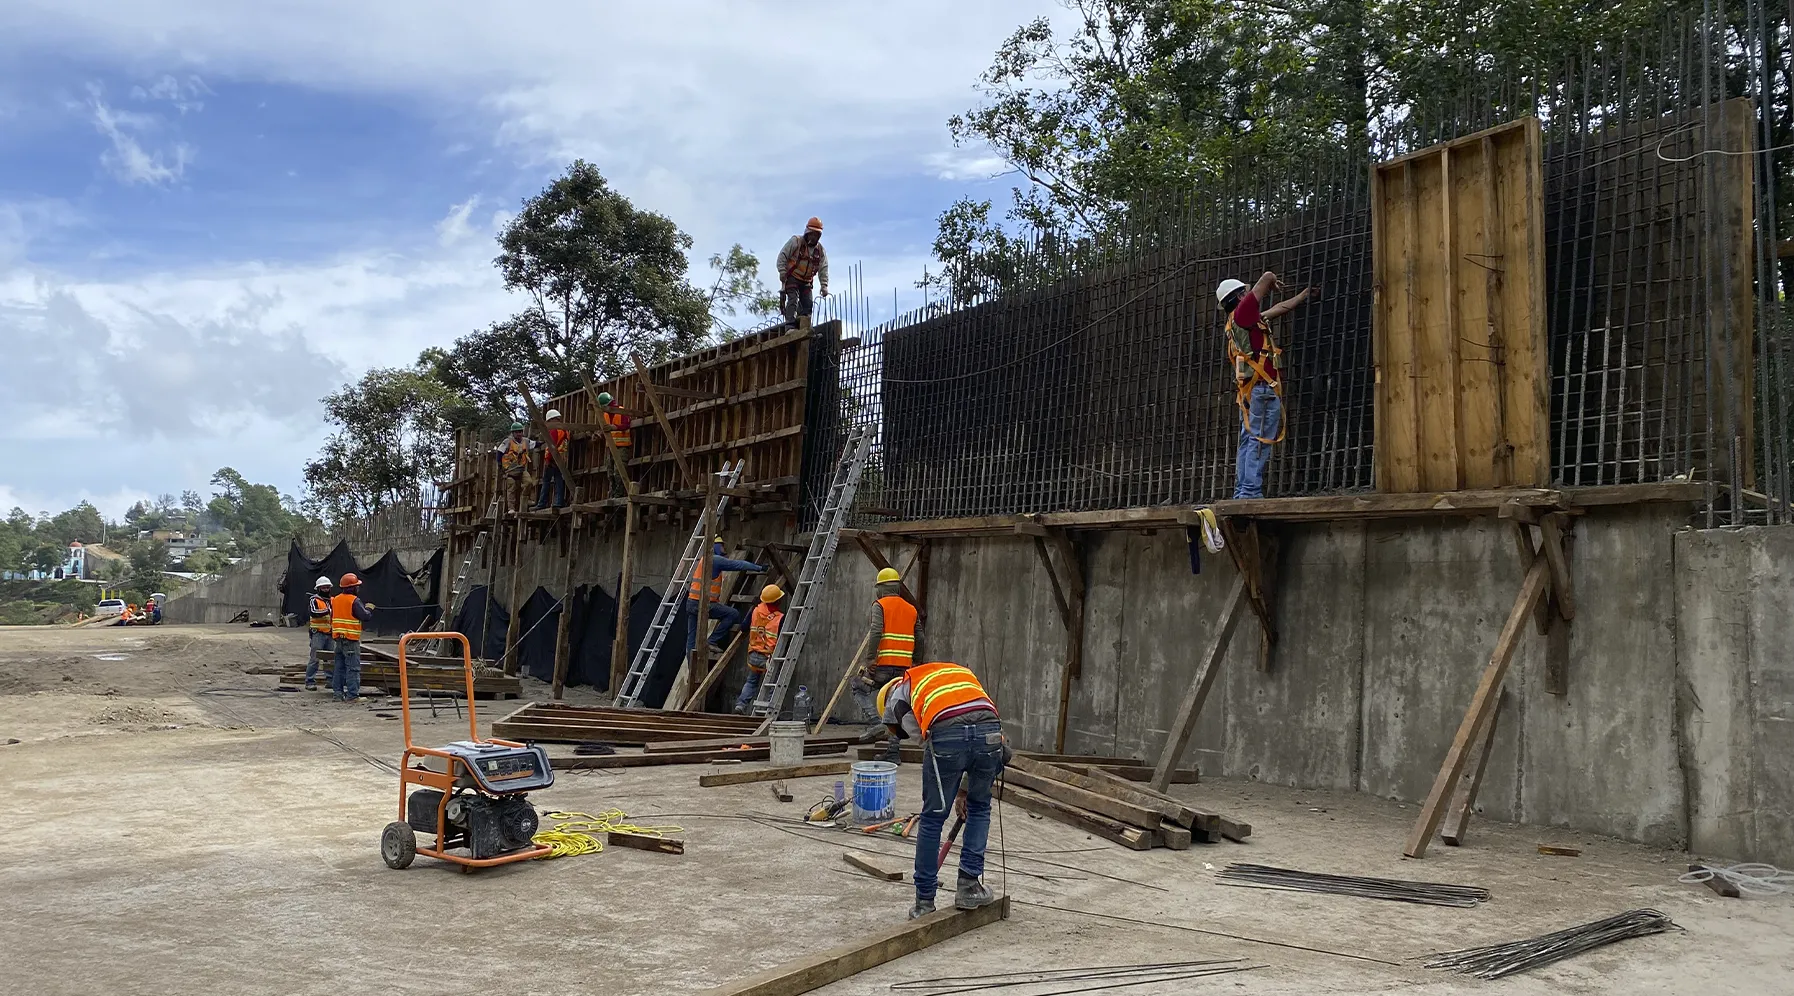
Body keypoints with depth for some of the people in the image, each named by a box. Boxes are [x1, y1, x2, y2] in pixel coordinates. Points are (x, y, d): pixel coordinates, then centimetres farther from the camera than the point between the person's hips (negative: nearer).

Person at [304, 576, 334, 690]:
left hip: (330, 634, 6)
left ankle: (332, 680, 15)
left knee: (332, 658, 8)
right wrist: (327, 611, -32)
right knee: (315, 658, -5)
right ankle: (310, 682, -2)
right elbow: (314, 613, -21)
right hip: (318, 633, -6)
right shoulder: (315, 600, -4)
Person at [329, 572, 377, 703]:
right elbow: (365, 616, -16)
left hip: (338, 638, 8)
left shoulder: (335, 600, 11)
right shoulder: (354, 600, -13)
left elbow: (332, 617, 18)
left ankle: (337, 692, 15)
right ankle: (352, 694, -7)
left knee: (340, 666, 14)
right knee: (353, 667, -5)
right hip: (351, 639, -8)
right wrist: (369, 609, 3)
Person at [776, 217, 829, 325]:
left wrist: (824, 285, -6)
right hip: (792, 278, -5)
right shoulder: (795, 242, -6)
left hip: (806, 282, 5)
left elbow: (823, 269, 5)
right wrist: (782, 273, -16)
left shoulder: (820, 250, 7)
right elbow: (782, 257, -7)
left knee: (807, 304, -3)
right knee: (793, 300, -21)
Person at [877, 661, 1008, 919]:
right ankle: (969, 887, 26)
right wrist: (964, 788, 32)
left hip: (946, 736, -3)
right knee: (979, 809, 27)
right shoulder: (961, 673, 41)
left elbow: (917, 734, 14)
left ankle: (924, 901, 24)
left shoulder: (897, 693, 28)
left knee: (932, 819, 15)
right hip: (991, 732, 3)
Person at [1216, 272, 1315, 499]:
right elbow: (1267, 276, -5)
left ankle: (1241, 493, 7)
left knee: (1248, 442, 8)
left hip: (1249, 392, 10)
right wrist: (1273, 282, 18)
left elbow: (1281, 308, 34)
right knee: (1259, 442, -12)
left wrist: (1305, 293, 43)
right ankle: (1251, 492, -16)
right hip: (1262, 388, -10)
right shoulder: (1242, 313, -5)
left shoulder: (1244, 320, 22)